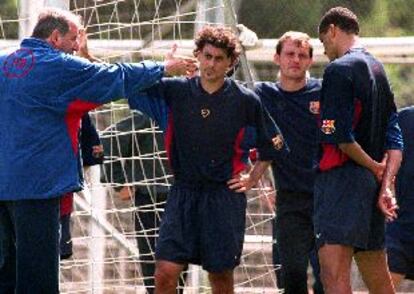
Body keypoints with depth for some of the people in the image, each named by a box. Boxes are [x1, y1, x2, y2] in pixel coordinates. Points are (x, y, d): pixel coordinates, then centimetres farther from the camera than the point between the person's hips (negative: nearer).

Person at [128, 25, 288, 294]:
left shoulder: (246, 101, 0)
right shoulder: (175, 91, 2)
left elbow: (274, 144, 13)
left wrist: (253, 178, 7)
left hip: (225, 197, -1)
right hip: (183, 193, 1)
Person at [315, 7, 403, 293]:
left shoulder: (339, 69, -9)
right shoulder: (378, 69, 18)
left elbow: (339, 136, -18)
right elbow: (395, 140, 12)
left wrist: (375, 168, -4)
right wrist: (386, 186, 2)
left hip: (341, 178, -9)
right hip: (370, 184, 9)